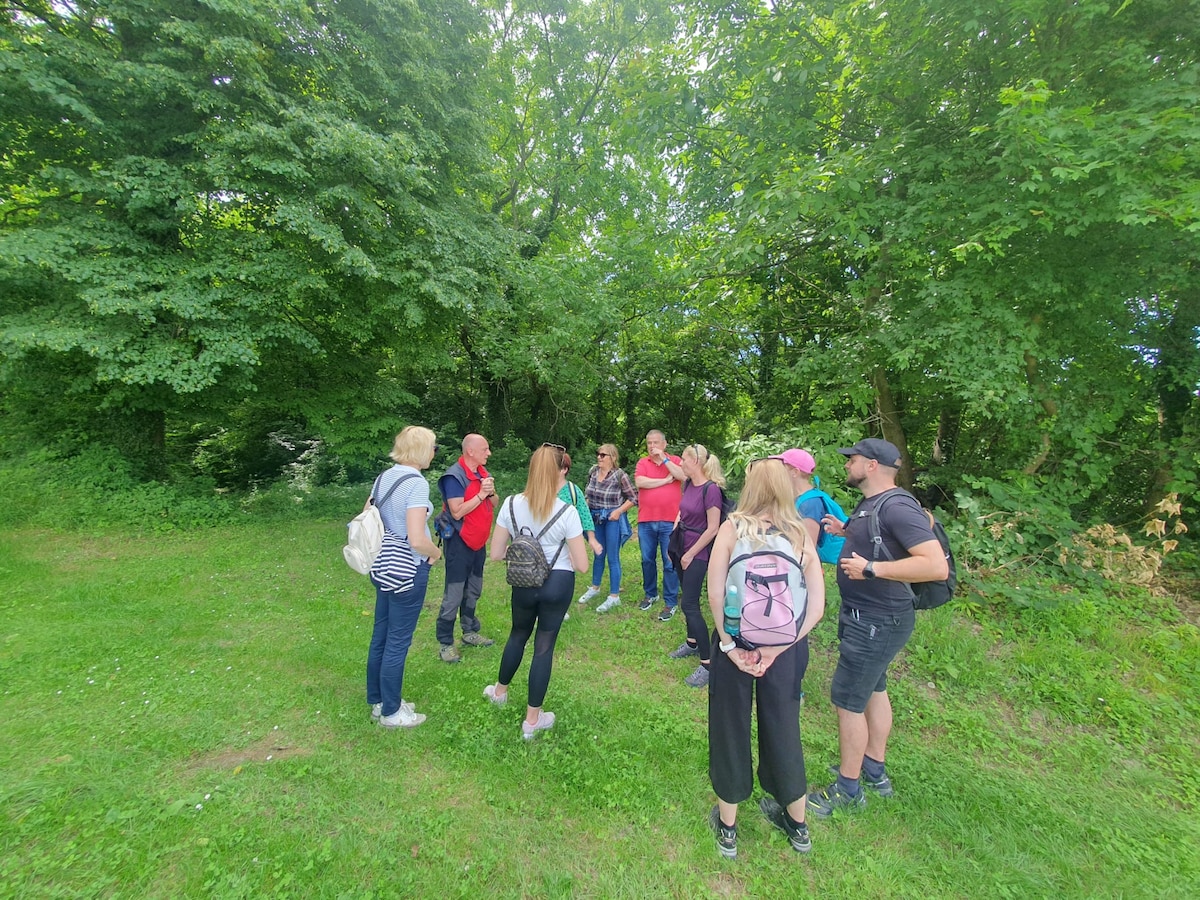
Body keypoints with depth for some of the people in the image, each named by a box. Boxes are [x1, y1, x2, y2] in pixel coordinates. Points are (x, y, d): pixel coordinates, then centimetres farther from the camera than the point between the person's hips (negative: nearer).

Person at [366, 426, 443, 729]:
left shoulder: (384, 477, 4)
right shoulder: (416, 483, -21)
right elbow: (417, 540, -27)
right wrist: (436, 552, -9)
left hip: (383, 565, 9)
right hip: (407, 570, -8)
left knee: (381, 635, 19)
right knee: (398, 641, 7)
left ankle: (378, 701, 36)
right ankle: (391, 712, 23)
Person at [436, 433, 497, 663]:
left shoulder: (483, 472, 7)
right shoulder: (455, 476, -18)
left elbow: (494, 504, 11)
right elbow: (457, 512, -24)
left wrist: (491, 492, -10)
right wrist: (480, 495, -20)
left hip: (479, 541, 8)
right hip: (460, 542, -8)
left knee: (473, 591, 19)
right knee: (453, 595, -1)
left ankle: (470, 631, 33)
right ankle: (446, 643, 11)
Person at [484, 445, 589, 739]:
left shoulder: (511, 505, -10)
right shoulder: (567, 512, -18)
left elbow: (496, 553, -3)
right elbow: (582, 565, -14)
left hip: (524, 582, 3)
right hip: (558, 584, -3)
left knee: (518, 634, 28)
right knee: (544, 645, 11)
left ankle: (500, 691, 51)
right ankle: (532, 719, 27)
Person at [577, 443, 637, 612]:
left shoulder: (620, 475, -15)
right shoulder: (593, 471, 1)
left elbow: (633, 498, -10)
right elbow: (588, 493, 16)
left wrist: (618, 511, -17)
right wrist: (586, 508, 4)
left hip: (613, 519, -5)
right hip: (596, 519, 6)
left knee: (612, 557, 3)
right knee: (598, 554, 20)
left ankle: (614, 596, 15)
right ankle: (595, 587, 38)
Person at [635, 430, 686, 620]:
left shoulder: (675, 460, 2)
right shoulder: (642, 462, 4)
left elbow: (683, 476, -17)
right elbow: (640, 482, -13)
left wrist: (663, 459, -14)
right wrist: (666, 480, -10)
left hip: (669, 521, -2)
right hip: (646, 521, 2)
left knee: (670, 562, 4)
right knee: (647, 560, 15)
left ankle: (670, 602, 14)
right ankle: (650, 594, 34)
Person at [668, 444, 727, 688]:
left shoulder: (711, 489, -20)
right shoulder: (688, 485, 4)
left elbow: (712, 529, -19)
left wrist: (691, 554, -14)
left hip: (697, 554, -8)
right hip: (683, 549, 8)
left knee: (689, 604, -7)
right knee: (687, 599, 19)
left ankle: (708, 664, 2)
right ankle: (692, 643, 38)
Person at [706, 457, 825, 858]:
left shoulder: (732, 528, -12)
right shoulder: (801, 535, -5)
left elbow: (714, 592, -20)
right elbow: (816, 606, -10)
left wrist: (728, 644, -12)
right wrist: (775, 650, -9)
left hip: (736, 644, -2)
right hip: (784, 649, 3)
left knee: (730, 727, 16)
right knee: (782, 727, 22)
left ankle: (727, 826, 34)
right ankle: (797, 824, 43)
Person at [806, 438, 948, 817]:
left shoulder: (897, 507, -25)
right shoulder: (871, 503, 6)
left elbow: (936, 565, -32)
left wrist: (871, 569, -32)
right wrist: (846, 531, 9)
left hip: (876, 623, -10)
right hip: (869, 616, 10)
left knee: (847, 699, 1)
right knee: (874, 689, 22)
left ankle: (848, 789, 19)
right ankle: (874, 769, 41)